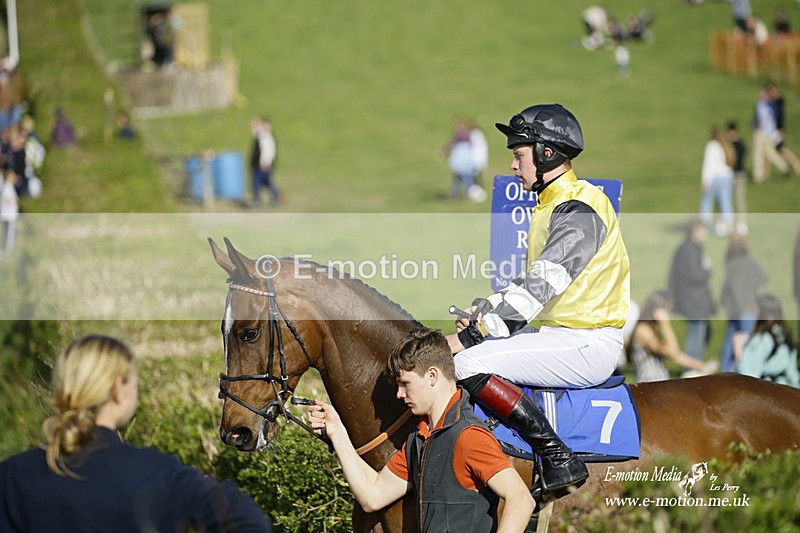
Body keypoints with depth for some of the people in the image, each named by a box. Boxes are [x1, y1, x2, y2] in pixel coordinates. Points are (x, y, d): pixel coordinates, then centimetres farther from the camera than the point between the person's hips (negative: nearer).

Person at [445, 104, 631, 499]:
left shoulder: (579, 211, -17)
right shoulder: (554, 206, 16)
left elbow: (538, 289, -24)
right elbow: (532, 284, 22)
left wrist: (470, 336, -23)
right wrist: (482, 311, 5)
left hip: (588, 344, -11)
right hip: (564, 335, 11)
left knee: (471, 364, -22)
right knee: (471, 349, 9)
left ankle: (560, 461, -20)